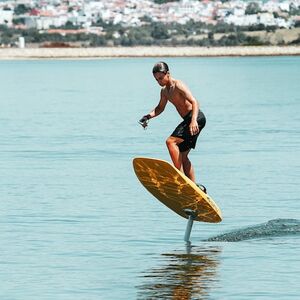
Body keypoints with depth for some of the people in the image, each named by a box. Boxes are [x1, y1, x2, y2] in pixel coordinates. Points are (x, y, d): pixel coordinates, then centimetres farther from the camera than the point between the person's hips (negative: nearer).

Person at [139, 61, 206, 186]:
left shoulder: (178, 85, -14)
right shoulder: (164, 91, 14)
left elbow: (194, 102, -23)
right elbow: (160, 108, 29)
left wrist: (194, 121, -38)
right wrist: (148, 116, 10)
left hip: (196, 118, -10)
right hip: (188, 120, 10)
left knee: (170, 141, -21)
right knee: (182, 155, 12)